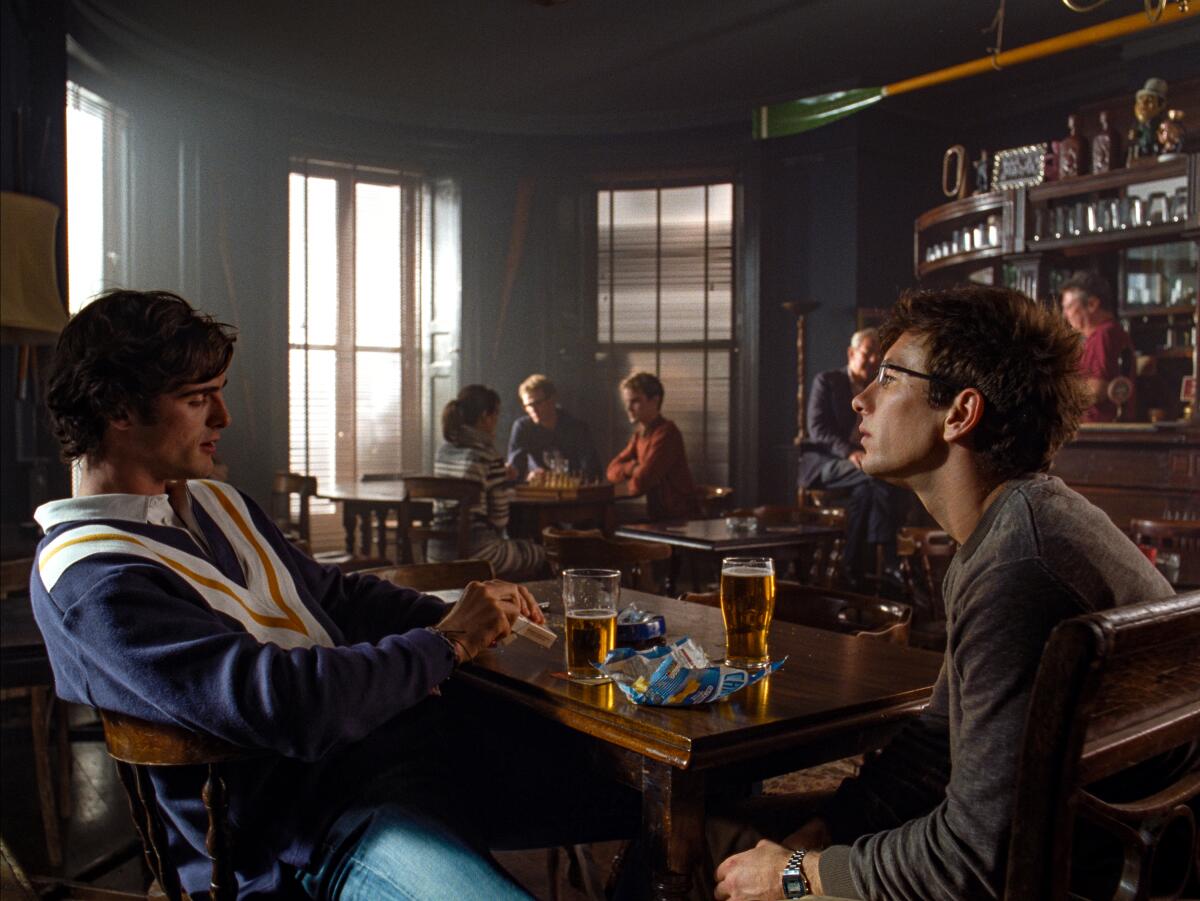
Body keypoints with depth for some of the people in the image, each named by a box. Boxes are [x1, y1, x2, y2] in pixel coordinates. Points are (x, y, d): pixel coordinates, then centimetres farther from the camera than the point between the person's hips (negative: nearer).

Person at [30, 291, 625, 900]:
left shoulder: (216, 502, 15)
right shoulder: (90, 576, -14)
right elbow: (282, 705, -23)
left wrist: (455, 613, 5)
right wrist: (446, 643, -12)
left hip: (411, 740, 9)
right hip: (320, 819, -9)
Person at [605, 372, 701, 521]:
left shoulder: (666, 433, -17)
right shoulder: (640, 434, 9)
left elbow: (641, 483, -20)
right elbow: (612, 471, 5)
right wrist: (634, 467, -13)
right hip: (659, 516, 7)